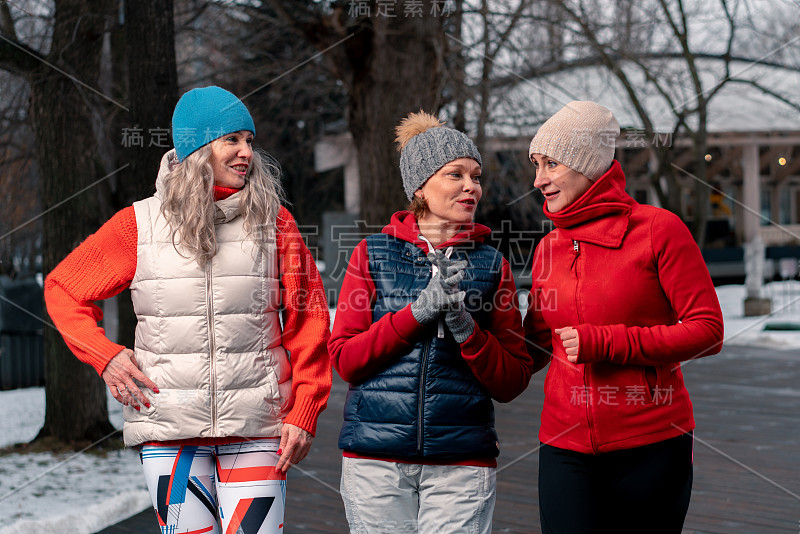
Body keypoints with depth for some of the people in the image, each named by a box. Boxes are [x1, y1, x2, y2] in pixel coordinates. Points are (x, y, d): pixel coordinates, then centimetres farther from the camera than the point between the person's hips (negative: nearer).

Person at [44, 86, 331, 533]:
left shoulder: (274, 222, 4)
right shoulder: (140, 225, 3)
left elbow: (309, 320, 5)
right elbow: (63, 289, 13)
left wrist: (304, 415, 0)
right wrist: (106, 356, -1)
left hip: (256, 425, 0)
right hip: (171, 427, 0)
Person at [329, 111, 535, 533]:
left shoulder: (492, 265, 7)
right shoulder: (372, 254, 5)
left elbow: (512, 383, 4)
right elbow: (344, 360, -2)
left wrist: (465, 328, -13)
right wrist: (418, 312, -13)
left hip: (461, 463, 1)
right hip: (376, 459, 0)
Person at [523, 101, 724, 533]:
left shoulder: (658, 229, -4)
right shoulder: (548, 249, 10)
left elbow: (707, 330, -8)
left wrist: (605, 343, -15)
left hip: (653, 445, -3)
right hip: (566, 447, 3)